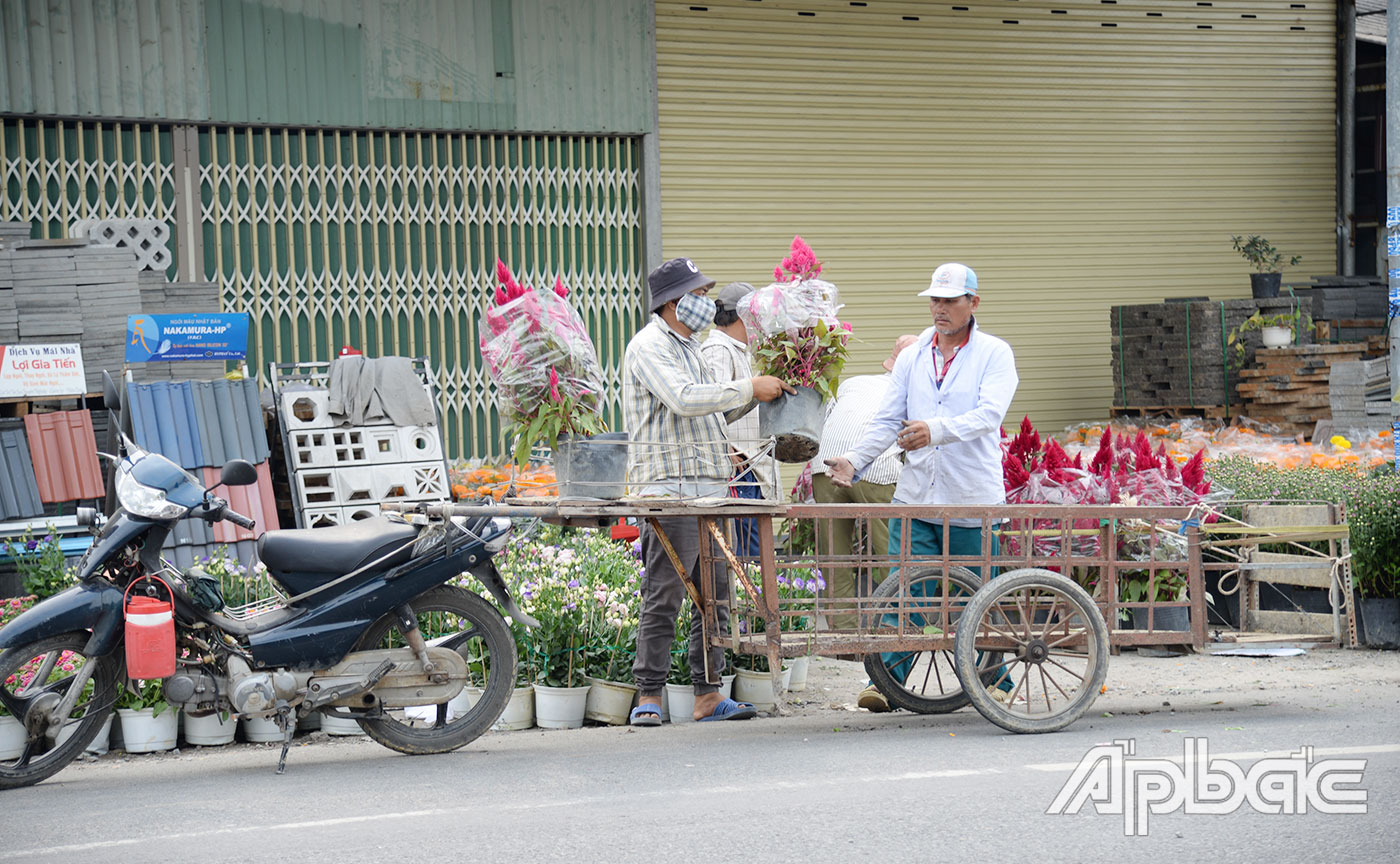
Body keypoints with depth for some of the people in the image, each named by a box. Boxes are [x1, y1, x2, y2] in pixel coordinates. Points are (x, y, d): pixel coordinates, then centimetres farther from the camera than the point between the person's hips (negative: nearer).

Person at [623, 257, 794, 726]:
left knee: (714, 594, 7)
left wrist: (757, 394, 14)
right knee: (664, 596, -8)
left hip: (709, 487, 9)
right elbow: (684, 400, -21)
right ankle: (649, 696, -3)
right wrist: (749, 387, -16)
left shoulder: (688, 346, 23)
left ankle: (708, 695, 11)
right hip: (670, 487, -9)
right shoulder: (650, 346, -7)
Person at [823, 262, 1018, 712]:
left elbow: (990, 413, -17)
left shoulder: (995, 354, -1)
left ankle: (996, 680, 21)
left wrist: (937, 430, -33)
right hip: (916, 497, 3)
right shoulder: (913, 355, 12)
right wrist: (855, 459, -7)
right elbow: (888, 419, 10)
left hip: (974, 503, -3)